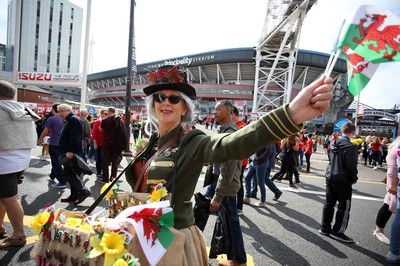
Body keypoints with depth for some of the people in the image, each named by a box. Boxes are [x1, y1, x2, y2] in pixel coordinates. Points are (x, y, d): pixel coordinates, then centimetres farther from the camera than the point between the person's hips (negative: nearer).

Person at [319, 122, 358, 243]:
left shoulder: (334, 143, 5)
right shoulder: (350, 147, -19)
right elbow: (351, 166, -17)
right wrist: (354, 179, -2)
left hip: (330, 177, 7)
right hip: (343, 180, -7)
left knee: (329, 203, 15)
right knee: (344, 206, 7)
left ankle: (325, 227, 24)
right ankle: (337, 231, 15)